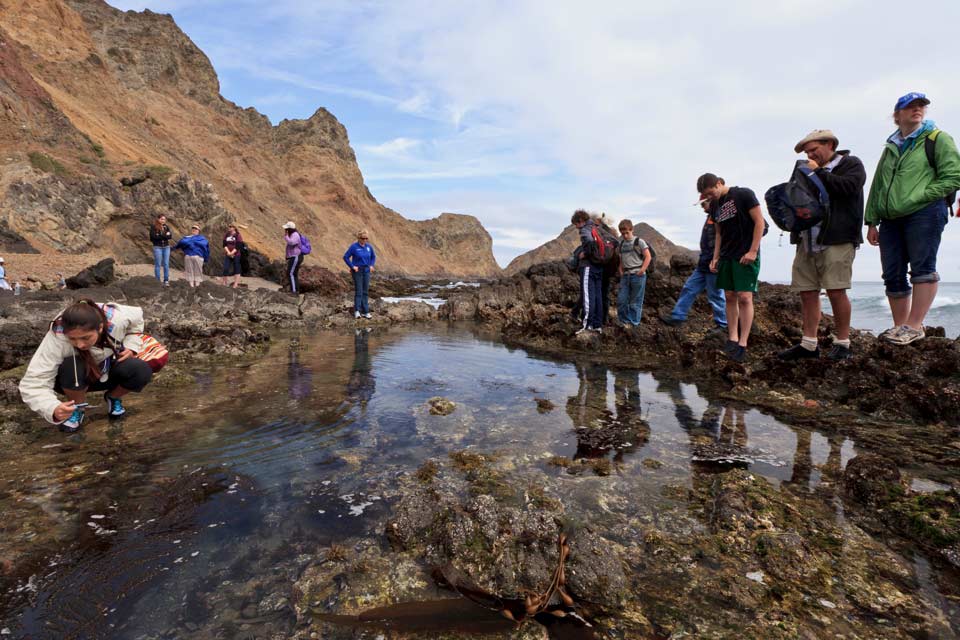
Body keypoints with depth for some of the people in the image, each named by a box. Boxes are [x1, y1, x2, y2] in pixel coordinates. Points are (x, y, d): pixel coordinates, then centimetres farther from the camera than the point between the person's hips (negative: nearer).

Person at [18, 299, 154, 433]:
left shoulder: (116, 318, -32)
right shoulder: (56, 339, -36)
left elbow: (137, 317, -6)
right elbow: (33, 383, -36)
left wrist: (130, 347, -18)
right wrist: (53, 409, -55)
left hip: (109, 371, 1)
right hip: (76, 379, -1)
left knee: (142, 372, -29)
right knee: (71, 367, -37)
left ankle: (114, 397, 5)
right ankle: (77, 409, -6)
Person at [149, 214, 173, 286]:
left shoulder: (166, 227, 11)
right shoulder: (153, 227, -1)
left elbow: (170, 235, -2)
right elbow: (154, 236, -13)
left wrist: (160, 236, -14)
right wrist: (165, 235, -11)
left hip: (166, 247, 3)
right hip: (157, 247, -3)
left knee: (166, 264, 3)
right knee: (158, 264, 0)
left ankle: (166, 281, 7)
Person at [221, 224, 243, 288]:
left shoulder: (238, 235, -5)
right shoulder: (226, 235, 9)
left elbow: (238, 246, -11)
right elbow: (224, 244, 3)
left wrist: (232, 253, -16)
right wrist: (228, 252, -11)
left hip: (236, 255, -4)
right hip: (227, 255, 4)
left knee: (236, 269, 0)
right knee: (225, 268, -1)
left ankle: (236, 283, 3)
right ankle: (224, 282, 11)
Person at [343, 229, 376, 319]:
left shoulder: (369, 246, 2)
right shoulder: (353, 246, -10)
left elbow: (373, 256, 18)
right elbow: (345, 257, -5)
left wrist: (371, 265, 4)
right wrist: (352, 266, -12)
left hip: (366, 271, 4)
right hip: (357, 271, -4)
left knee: (365, 291, 6)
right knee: (358, 291, -9)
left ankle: (365, 312, 11)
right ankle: (357, 311, -5)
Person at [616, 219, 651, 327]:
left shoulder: (639, 242, -2)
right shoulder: (621, 243, 13)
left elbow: (648, 257, -5)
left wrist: (641, 271, -13)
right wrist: (621, 271, 7)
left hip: (637, 275, -5)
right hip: (625, 276, 5)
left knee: (635, 301, 0)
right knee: (621, 300, 1)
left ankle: (634, 324, 7)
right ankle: (625, 321, 13)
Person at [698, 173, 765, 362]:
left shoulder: (743, 194, -6)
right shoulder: (714, 205, 12)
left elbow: (759, 221, -8)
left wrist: (752, 251, -14)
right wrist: (715, 258, 8)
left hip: (746, 256, -6)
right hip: (726, 257, 6)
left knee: (745, 297, -10)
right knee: (729, 297, 5)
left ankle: (743, 344, -8)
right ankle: (732, 339, 11)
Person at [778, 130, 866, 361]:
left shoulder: (851, 164, 6)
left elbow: (848, 187, -13)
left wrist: (819, 172, -5)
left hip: (837, 240, -6)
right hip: (807, 240, 6)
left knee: (836, 290, -9)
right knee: (807, 292, 3)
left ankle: (842, 343, 4)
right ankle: (809, 344, 8)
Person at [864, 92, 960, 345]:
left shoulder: (937, 139, 7)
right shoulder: (890, 147, 22)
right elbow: (876, 188, 21)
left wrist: (918, 197, -11)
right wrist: (872, 221, 14)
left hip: (924, 213, -5)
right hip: (891, 219, 5)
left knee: (922, 267, -10)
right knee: (893, 275, 2)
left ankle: (915, 326, -9)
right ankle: (900, 326, 11)